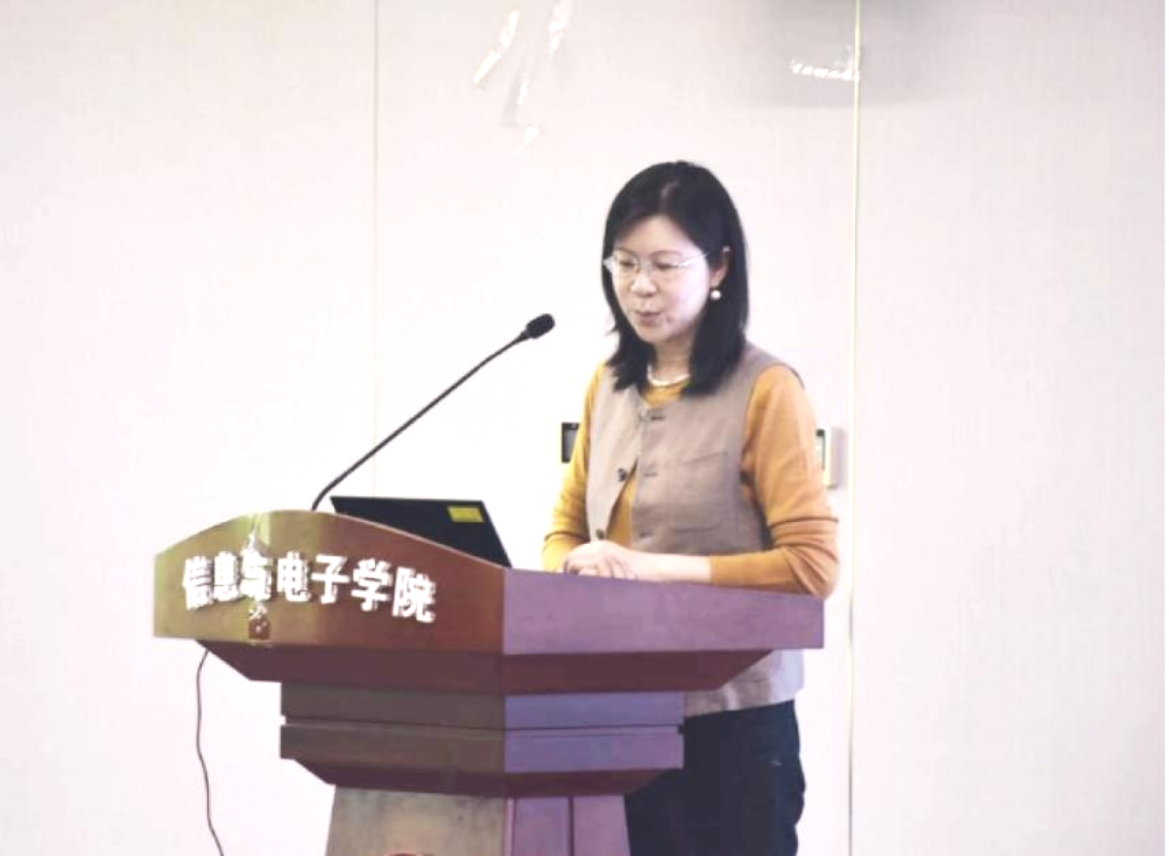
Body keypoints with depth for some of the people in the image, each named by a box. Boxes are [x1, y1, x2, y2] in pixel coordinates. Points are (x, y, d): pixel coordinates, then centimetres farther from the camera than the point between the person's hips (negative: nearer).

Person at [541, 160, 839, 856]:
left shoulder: (764, 390, -8)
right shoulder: (610, 387, 12)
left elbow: (813, 565, -14)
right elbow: (567, 527, 20)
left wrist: (654, 569, -19)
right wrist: (573, 576, -4)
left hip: (731, 724, -5)